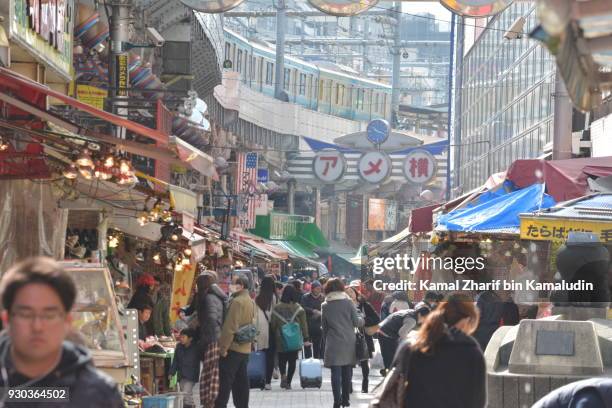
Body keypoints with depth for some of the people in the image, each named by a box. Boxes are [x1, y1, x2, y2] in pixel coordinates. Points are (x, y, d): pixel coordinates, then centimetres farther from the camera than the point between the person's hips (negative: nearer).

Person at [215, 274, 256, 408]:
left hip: (233, 348, -9)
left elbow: (230, 327, -20)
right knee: (241, 382, 11)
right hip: (245, 348, 9)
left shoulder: (237, 301, -16)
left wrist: (223, 347, -17)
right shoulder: (250, 301, 13)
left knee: (224, 382, -7)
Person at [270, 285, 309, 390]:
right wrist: (305, 339, -1)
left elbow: (273, 325, -1)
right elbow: (303, 325, -5)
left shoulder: (276, 308, -5)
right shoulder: (298, 308, -6)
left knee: (282, 359, 13)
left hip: (280, 339, 0)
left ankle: (283, 375, -13)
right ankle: (288, 382, 7)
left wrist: (274, 336, 10)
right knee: (292, 360, 9)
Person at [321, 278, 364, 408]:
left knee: (336, 373, -3)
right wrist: (361, 319, 20)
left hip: (333, 345, -1)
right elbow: (357, 322, -2)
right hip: (349, 343, 1)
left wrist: (326, 340, 19)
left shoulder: (325, 306, 1)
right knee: (347, 372, 11)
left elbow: (324, 327, 7)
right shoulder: (348, 303, -2)